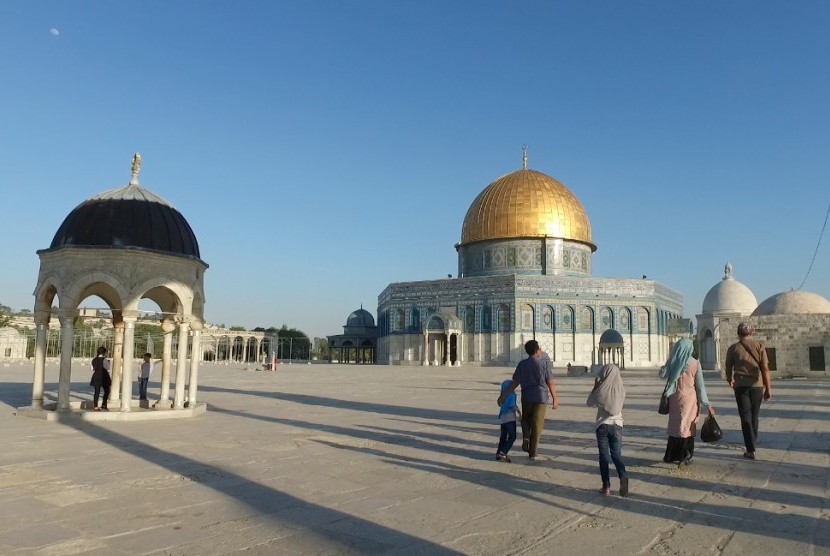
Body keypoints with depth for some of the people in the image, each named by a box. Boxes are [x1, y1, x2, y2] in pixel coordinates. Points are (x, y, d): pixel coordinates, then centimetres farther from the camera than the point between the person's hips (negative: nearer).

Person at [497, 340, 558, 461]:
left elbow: (515, 383, -2)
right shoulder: (544, 363, -6)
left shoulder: (522, 364, 1)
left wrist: (503, 395, 4)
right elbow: (550, 383, -6)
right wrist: (555, 399, 3)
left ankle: (526, 437, -2)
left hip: (526, 396, 2)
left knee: (526, 419, 24)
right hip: (541, 396, -2)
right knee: (537, 424, 4)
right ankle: (533, 453, 7)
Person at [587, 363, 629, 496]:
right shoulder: (621, 389, -4)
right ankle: (623, 476, -14)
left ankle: (606, 487, 6)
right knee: (616, 454, 12)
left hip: (603, 425, -2)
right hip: (617, 425, 2)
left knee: (604, 456, 6)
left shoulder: (602, 390, -12)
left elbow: (589, 403, 2)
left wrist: (595, 387, 4)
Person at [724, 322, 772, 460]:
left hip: (741, 386, -2)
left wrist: (730, 380, 27)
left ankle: (751, 450, -5)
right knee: (754, 416, 18)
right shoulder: (759, 346, -1)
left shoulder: (733, 348, -1)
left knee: (746, 417, 0)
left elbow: (728, 367, 7)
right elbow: (765, 368, -7)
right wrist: (768, 388, -3)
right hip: (757, 385, 2)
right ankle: (752, 442, 31)